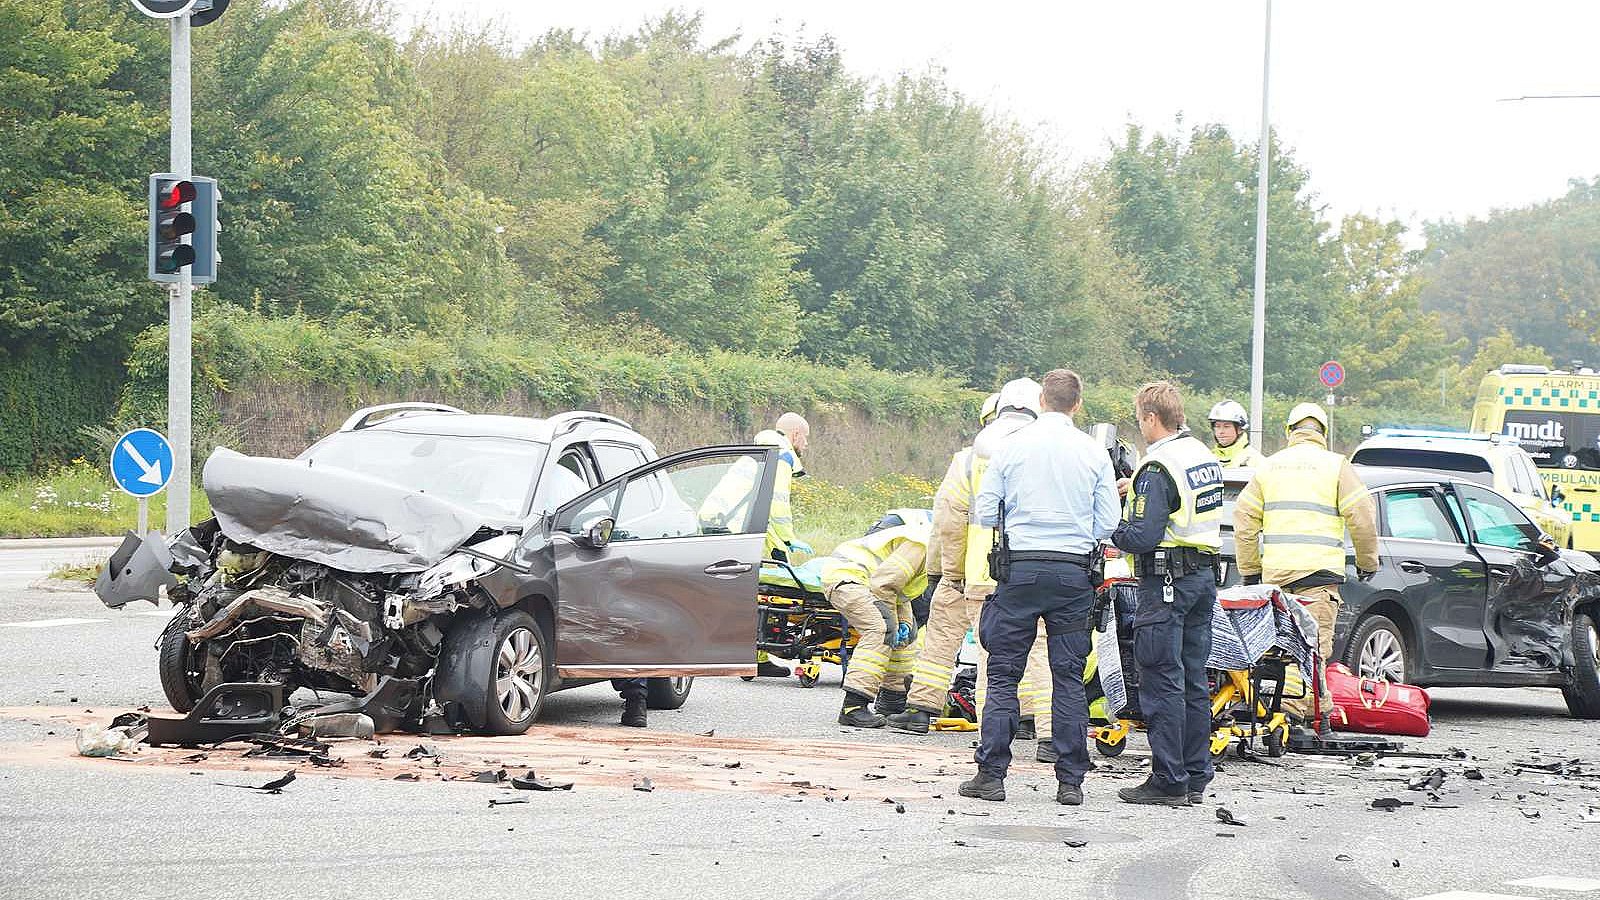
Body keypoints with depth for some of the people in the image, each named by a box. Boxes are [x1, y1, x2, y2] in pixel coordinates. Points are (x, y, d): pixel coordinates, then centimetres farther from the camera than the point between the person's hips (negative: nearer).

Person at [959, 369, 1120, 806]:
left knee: (1003, 674, 4)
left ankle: (991, 774, 0)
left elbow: (985, 511, 2)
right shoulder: (1093, 452, 0)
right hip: (1074, 572, 1)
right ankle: (1070, 781, 4)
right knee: (1069, 677, 5)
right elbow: (1108, 523, 2)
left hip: (1021, 568, -1)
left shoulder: (1013, 446, -1)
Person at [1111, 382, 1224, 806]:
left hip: (1166, 580, -9)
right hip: (1204, 575, 9)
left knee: (1162, 683, -5)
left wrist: (1109, 531, -4)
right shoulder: (1204, 457, 13)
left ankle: (1169, 781, -6)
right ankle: (1195, 777, 15)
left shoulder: (1158, 468, -16)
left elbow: (1143, 537, -22)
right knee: (1193, 682, 12)